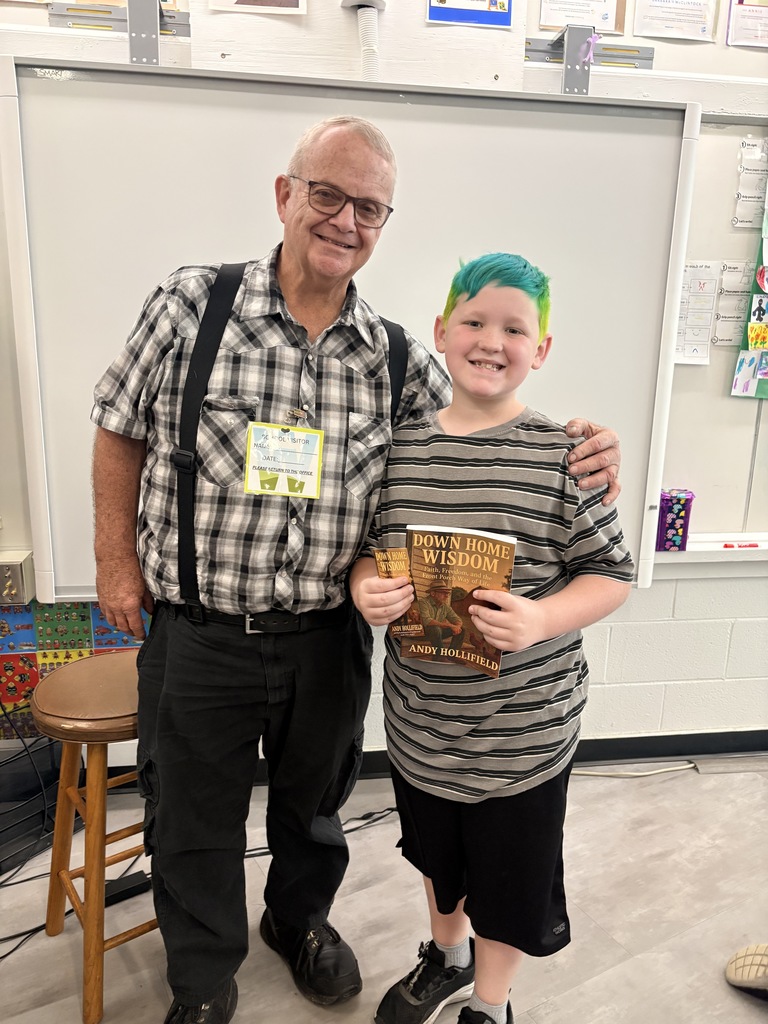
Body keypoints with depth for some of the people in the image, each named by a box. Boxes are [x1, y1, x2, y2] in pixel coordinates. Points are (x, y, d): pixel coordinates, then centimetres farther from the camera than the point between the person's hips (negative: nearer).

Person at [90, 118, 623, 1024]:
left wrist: (581, 455, -15)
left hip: (328, 635, 2)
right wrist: (118, 560, 1)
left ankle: (299, 917, 58)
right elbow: (121, 430, 2)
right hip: (198, 635, -1)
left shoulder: (397, 358, -3)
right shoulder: (188, 305, -8)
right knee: (192, 819, 18)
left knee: (315, 800, 25)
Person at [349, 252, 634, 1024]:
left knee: (509, 879, 18)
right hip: (420, 716, 4)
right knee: (436, 852, 28)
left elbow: (610, 574, -9)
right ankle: (447, 956, 59)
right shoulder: (401, 447, -3)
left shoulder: (562, 454, -14)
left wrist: (542, 619, -27)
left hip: (523, 726, -3)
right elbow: (369, 549, 5)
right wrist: (365, 589, -16)